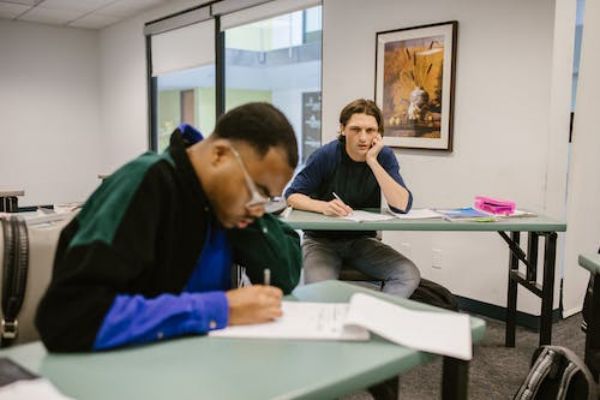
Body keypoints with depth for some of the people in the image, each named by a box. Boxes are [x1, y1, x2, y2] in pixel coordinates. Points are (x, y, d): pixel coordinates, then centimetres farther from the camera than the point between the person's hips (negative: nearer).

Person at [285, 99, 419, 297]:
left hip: (363, 240, 3)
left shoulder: (384, 156, -6)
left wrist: (372, 161, -23)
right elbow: (292, 195, -11)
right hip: (321, 239, -3)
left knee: (409, 275, -20)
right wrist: (324, 206, -31)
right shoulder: (326, 155, -13)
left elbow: (403, 205, -18)